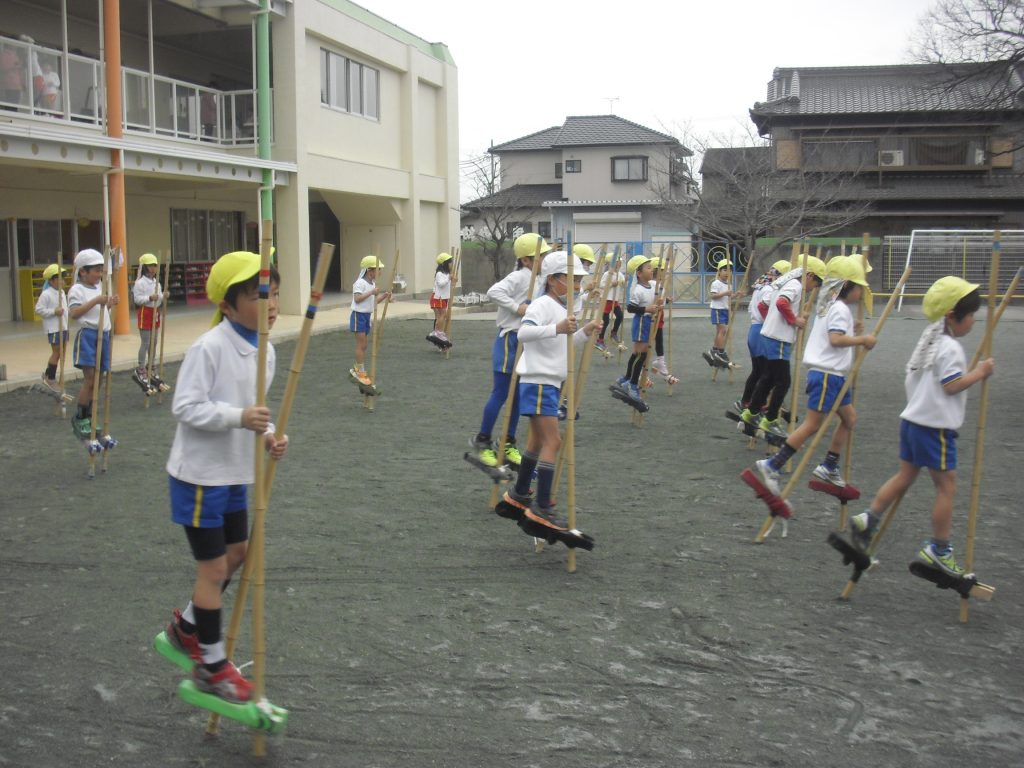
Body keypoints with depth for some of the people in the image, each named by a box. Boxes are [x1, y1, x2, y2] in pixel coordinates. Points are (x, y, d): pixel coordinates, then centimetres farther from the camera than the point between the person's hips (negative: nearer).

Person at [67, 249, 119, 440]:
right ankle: (79, 418, 2)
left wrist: (110, 304, 7)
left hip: (103, 335, 8)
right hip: (87, 335, -8)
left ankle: (88, 419, 18)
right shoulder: (77, 290, -8)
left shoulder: (100, 288, 16)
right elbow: (73, 313, -23)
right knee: (89, 379, -11)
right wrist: (95, 301, -26)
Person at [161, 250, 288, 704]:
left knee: (236, 554, 20)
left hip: (234, 471, 8)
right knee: (214, 567, 2)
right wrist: (239, 417, -32)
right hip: (199, 473, -8)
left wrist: (267, 435, -6)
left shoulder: (265, 351, 2)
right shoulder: (209, 348, -23)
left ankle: (187, 626, 42)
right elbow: (185, 407, -22)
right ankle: (211, 665, 20)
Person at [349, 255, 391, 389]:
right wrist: (372, 292, -31)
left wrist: (383, 296, -1)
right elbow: (357, 299, -28)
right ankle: (361, 372, -1)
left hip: (367, 315, 9)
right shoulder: (360, 283, -17)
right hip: (359, 315, -9)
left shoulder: (372, 283, 11)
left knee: (363, 346, 11)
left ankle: (356, 370, 19)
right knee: (361, 345, -6)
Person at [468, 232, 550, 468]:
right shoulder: (519, 277, -16)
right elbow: (494, 292, -31)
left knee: (518, 396, 11)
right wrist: (517, 307, -28)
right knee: (500, 394, -1)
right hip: (509, 340, -8)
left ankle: (509, 444, 21)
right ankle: (482, 440, 13)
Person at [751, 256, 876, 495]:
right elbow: (836, 340, -27)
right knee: (812, 425, -10)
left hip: (833, 375, 11)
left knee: (849, 418, 17)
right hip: (827, 375, -11)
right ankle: (772, 466, -10)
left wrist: (852, 331, 10)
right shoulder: (840, 309, -13)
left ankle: (829, 467, 23)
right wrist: (862, 339, -19)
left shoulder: (832, 307, 18)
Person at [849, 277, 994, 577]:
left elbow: (911, 379, 19)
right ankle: (939, 550, 6)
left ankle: (867, 519, 9)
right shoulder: (950, 348, -15)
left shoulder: (929, 341, 14)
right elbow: (952, 385, -21)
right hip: (936, 427, -9)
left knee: (905, 475, 15)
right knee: (946, 486, 0)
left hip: (912, 418, 9)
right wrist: (980, 372, -11)